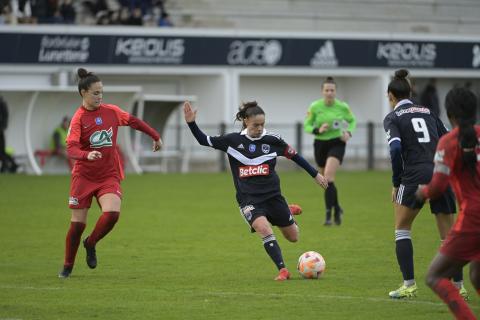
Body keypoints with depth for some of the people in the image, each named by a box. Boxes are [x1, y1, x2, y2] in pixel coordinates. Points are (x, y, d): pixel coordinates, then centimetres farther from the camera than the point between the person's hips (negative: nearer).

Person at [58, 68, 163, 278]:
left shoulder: (111, 111, 2)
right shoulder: (78, 119, -10)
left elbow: (134, 122, 20)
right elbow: (71, 149, -23)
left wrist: (156, 137, 27)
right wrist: (87, 155, -42)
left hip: (109, 176, 3)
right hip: (83, 176, -2)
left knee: (112, 213, -21)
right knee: (77, 223, 0)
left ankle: (90, 244, 8)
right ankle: (68, 266, 19)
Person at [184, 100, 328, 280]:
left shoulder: (272, 140, -3)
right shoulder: (233, 141, -2)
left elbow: (294, 156, 7)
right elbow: (204, 140, 4)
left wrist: (315, 175, 11)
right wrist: (191, 123, -10)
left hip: (272, 195, 1)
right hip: (248, 199, -1)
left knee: (293, 238, 8)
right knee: (264, 229, -29)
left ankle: (290, 213, 43)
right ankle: (282, 270, -24)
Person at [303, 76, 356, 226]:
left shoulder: (342, 107, -6)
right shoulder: (314, 107, -7)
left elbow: (352, 121, 11)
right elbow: (306, 126, 1)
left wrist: (349, 132, -8)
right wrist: (318, 130, -19)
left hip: (336, 144, -3)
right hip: (320, 144, 3)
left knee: (328, 175, -23)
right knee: (326, 179, 11)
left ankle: (328, 213, -19)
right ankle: (337, 208, 36)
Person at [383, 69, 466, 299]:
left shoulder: (392, 118, 4)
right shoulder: (428, 112, 19)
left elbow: (396, 148, -12)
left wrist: (396, 183, -4)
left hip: (416, 175, -4)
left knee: (402, 229, 12)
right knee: (449, 235, 12)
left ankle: (409, 286, 4)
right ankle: (459, 287, 8)